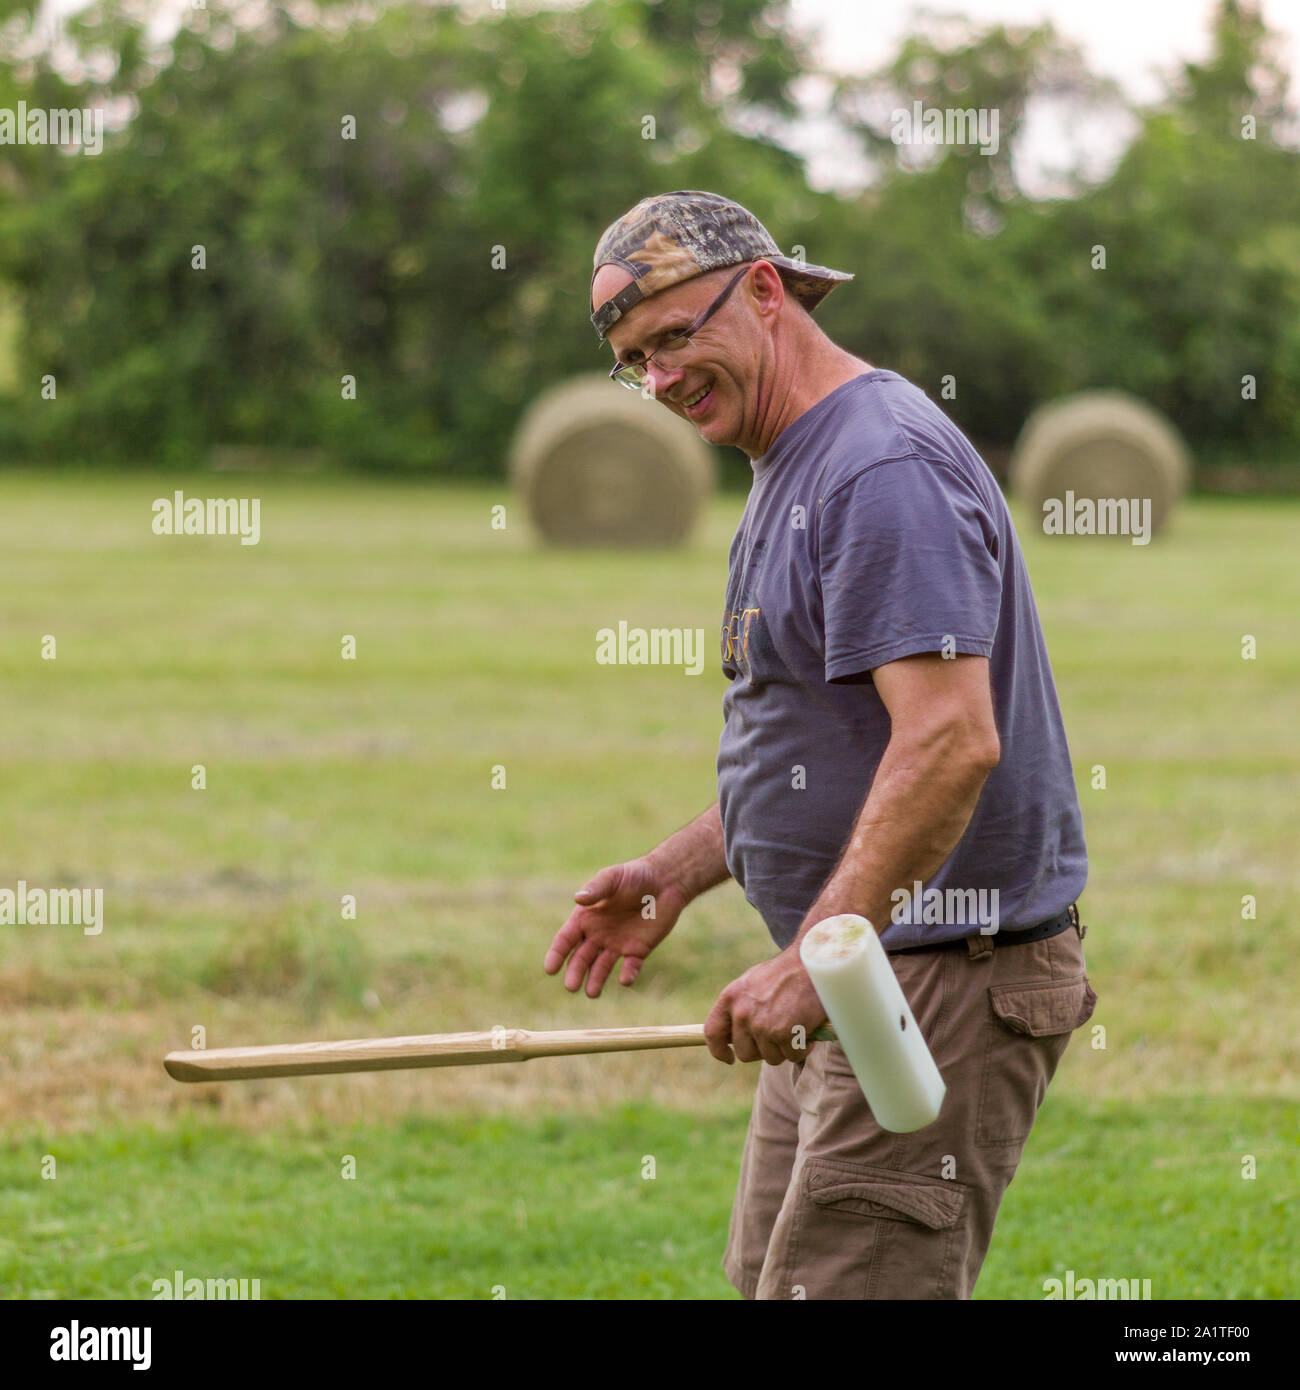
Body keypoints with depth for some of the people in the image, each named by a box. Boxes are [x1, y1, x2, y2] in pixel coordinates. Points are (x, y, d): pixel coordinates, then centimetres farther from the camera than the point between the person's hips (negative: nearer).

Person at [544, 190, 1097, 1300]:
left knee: (844, 1288, -14)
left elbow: (950, 741, -28)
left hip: (946, 978, -11)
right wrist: (679, 871, 16)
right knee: (770, 1276, 11)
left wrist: (813, 960, -30)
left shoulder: (886, 467, -17)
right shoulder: (793, 474, 18)